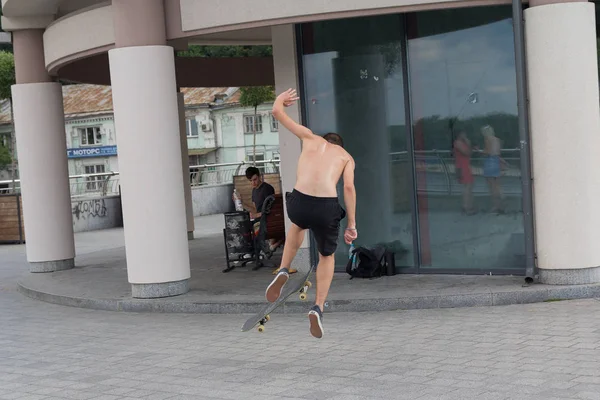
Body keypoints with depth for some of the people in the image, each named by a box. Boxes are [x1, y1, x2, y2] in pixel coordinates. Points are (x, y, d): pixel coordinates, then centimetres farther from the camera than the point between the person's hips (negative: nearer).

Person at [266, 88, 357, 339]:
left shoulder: (310, 138, 25)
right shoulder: (347, 157, 22)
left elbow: (277, 112, 27)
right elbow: (349, 188, 5)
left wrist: (280, 100, 49)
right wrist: (352, 224, 6)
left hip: (299, 203, 1)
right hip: (326, 208, -1)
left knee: (299, 225, 41)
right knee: (327, 256, 27)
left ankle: (283, 272, 20)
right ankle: (318, 308, 7)